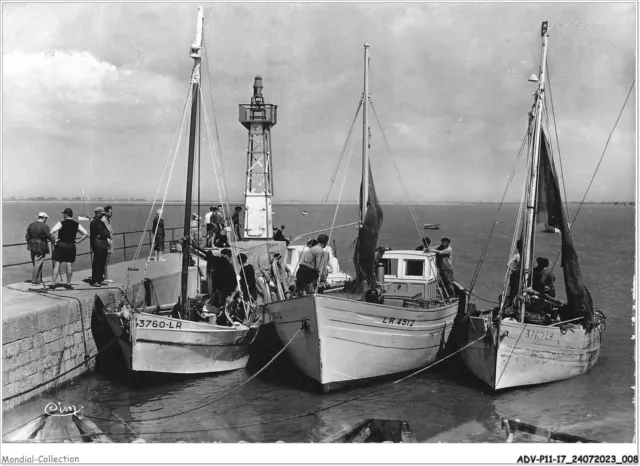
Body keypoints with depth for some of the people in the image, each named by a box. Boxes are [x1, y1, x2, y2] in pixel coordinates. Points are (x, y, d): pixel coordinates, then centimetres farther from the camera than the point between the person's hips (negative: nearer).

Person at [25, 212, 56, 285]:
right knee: (38, 264, 1)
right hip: (41, 247, -6)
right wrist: (54, 241, 5)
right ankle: (34, 281, 4)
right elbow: (49, 236, -12)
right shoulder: (44, 226, -14)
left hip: (32, 246, 6)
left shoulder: (31, 225, 5)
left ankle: (39, 279, 24)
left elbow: (27, 236, 8)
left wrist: (30, 243, 20)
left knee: (36, 264, 16)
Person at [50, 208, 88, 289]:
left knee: (57, 264, 0)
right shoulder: (76, 224, 5)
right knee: (69, 264, 8)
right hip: (71, 246, 4)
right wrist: (78, 240, 8)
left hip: (61, 245, -3)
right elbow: (85, 234, 5)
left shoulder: (61, 223, -8)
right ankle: (68, 284, 11)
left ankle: (53, 283, -2)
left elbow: (51, 232, -18)